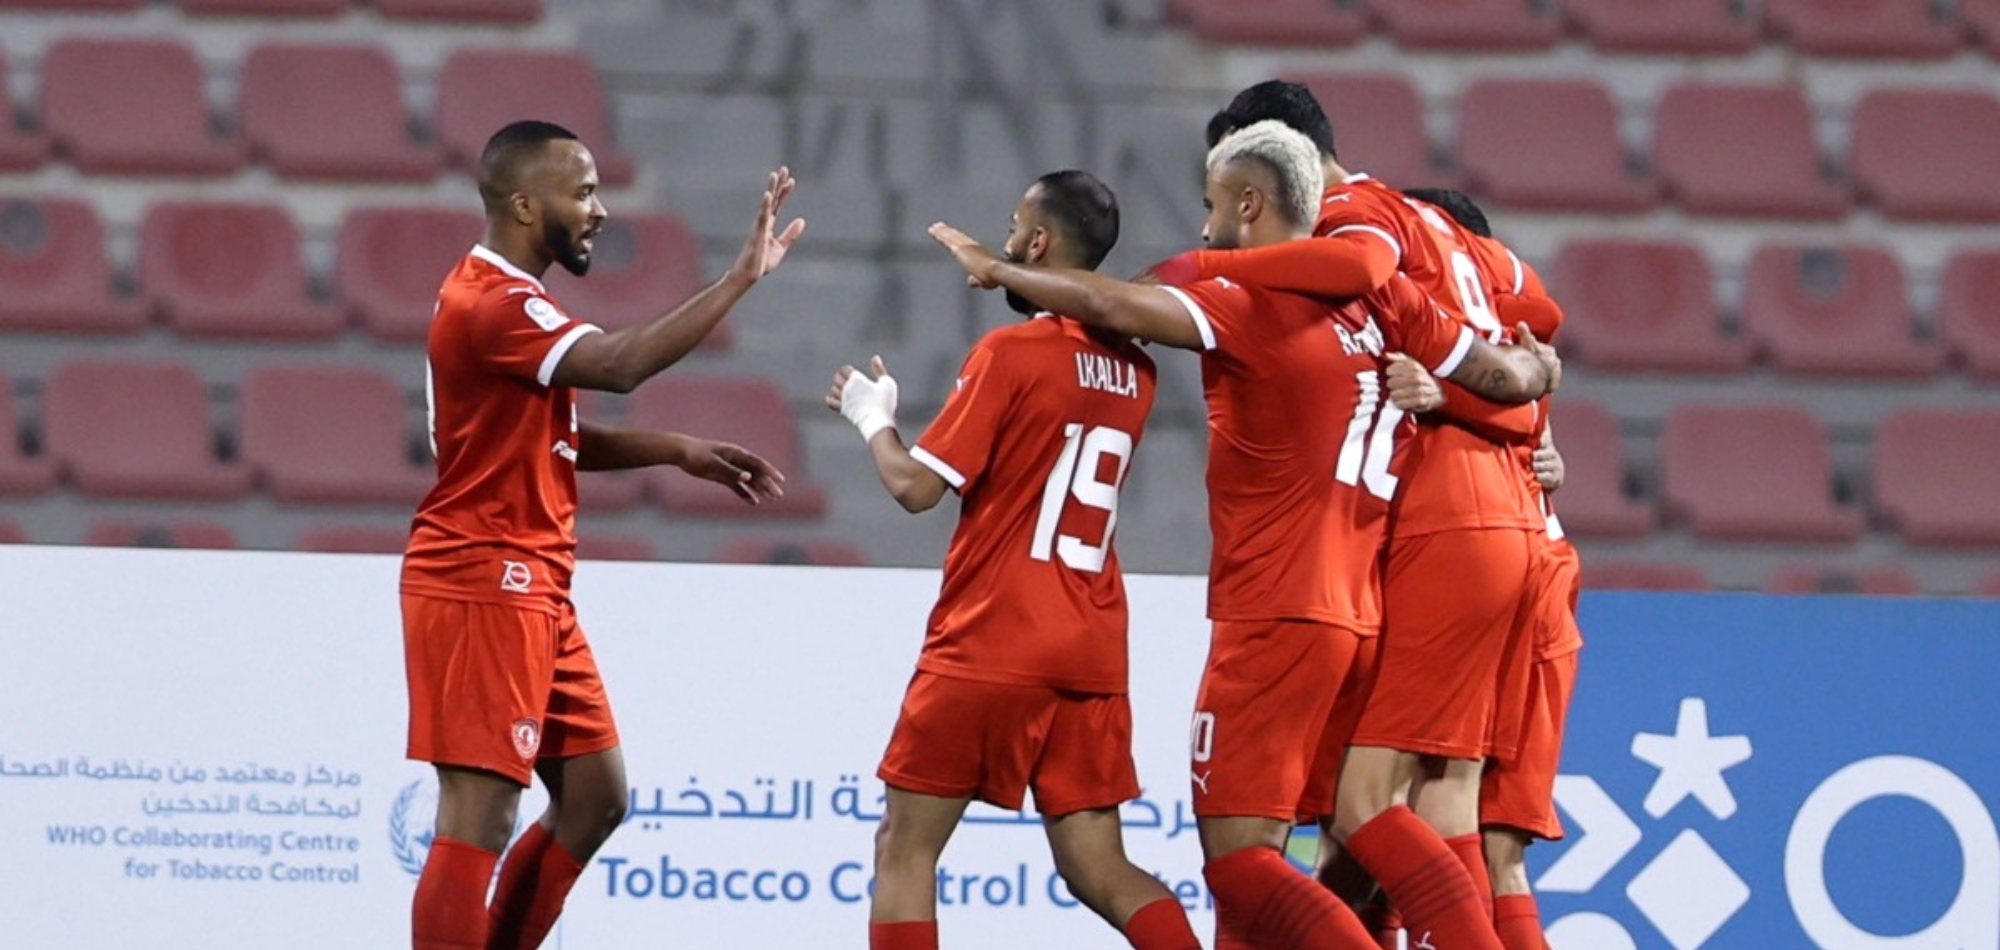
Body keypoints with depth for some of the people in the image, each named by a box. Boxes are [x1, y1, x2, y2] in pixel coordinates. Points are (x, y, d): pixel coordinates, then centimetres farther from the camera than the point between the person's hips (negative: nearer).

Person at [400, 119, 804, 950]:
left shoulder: (505, 299, 17)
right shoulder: (490, 305, -18)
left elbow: (557, 440, 24)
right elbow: (621, 364, -32)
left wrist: (682, 453, 11)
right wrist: (741, 279, -31)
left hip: (533, 590, 11)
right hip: (482, 588, -11)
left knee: (595, 796, 13)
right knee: (480, 811, -11)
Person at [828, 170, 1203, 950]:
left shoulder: (1012, 351, -10)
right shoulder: (1132, 373, 10)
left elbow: (916, 486, -11)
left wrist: (873, 418, 7)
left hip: (990, 650, -6)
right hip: (1091, 657, 6)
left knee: (905, 848, 3)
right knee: (1099, 870, 6)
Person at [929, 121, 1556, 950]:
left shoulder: (1252, 307, -9)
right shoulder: (1379, 302, 9)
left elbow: (1113, 306, -18)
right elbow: (1508, 377, 10)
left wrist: (995, 270, -3)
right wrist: (1539, 365, 34)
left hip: (1273, 617, -8)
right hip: (1359, 620, 8)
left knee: (1237, 858, -9)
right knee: (1248, 856, 13)